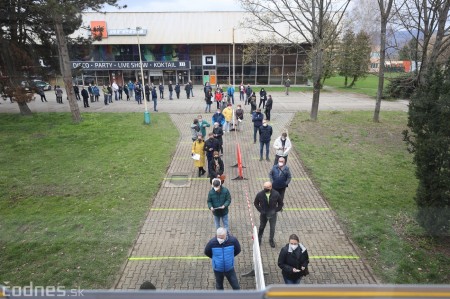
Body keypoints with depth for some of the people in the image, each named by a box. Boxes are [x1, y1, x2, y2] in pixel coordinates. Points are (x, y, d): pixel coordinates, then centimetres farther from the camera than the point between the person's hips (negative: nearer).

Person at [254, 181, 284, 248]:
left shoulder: (276, 194, -17)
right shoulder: (260, 194, -17)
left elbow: (280, 203, -1)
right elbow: (256, 203, 0)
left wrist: (276, 210, -10)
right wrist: (260, 210, -9)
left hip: (272, 214, 0)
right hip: (263, 214, 1)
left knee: (272, 228, 8)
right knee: (261, 227, 18)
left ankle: (271, 240, 34)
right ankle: (259, 238, 43)